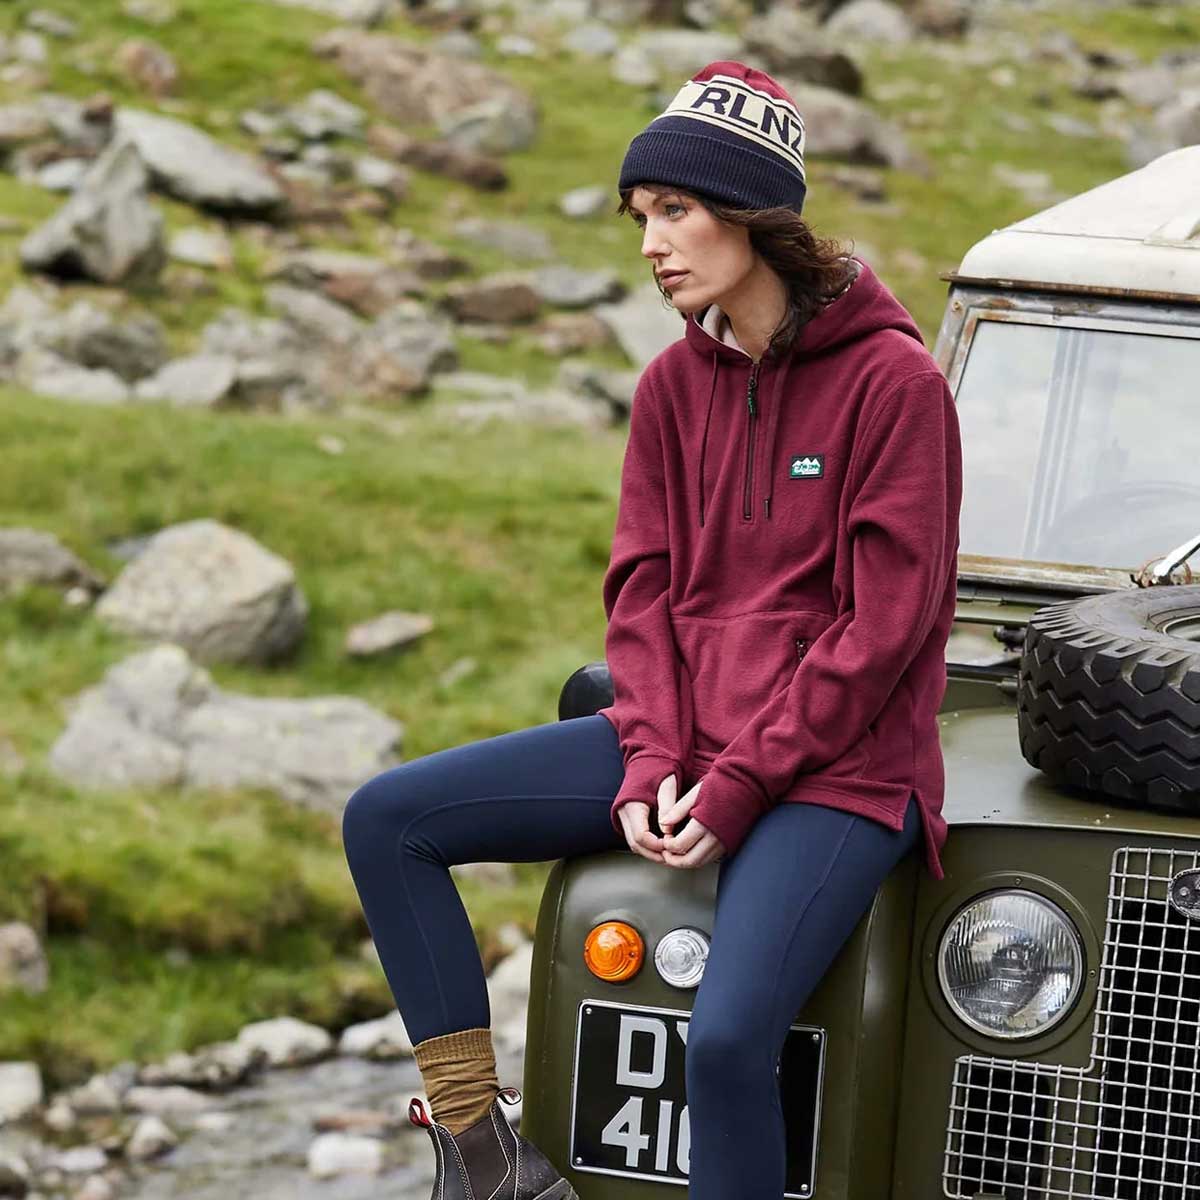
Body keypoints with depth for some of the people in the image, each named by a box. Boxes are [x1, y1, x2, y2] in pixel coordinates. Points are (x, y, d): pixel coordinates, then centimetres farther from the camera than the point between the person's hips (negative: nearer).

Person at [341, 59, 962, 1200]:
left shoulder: (892, 380, -11)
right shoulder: (674, 384, 9)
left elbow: (886, 623, -14)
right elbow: (643, 588, 9)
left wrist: (737, 786, -16)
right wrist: (653, 763, -8)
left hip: (833, 766, -7)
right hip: (684, 742, 7)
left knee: (726, 1040, -29)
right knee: (386, 819, -4)